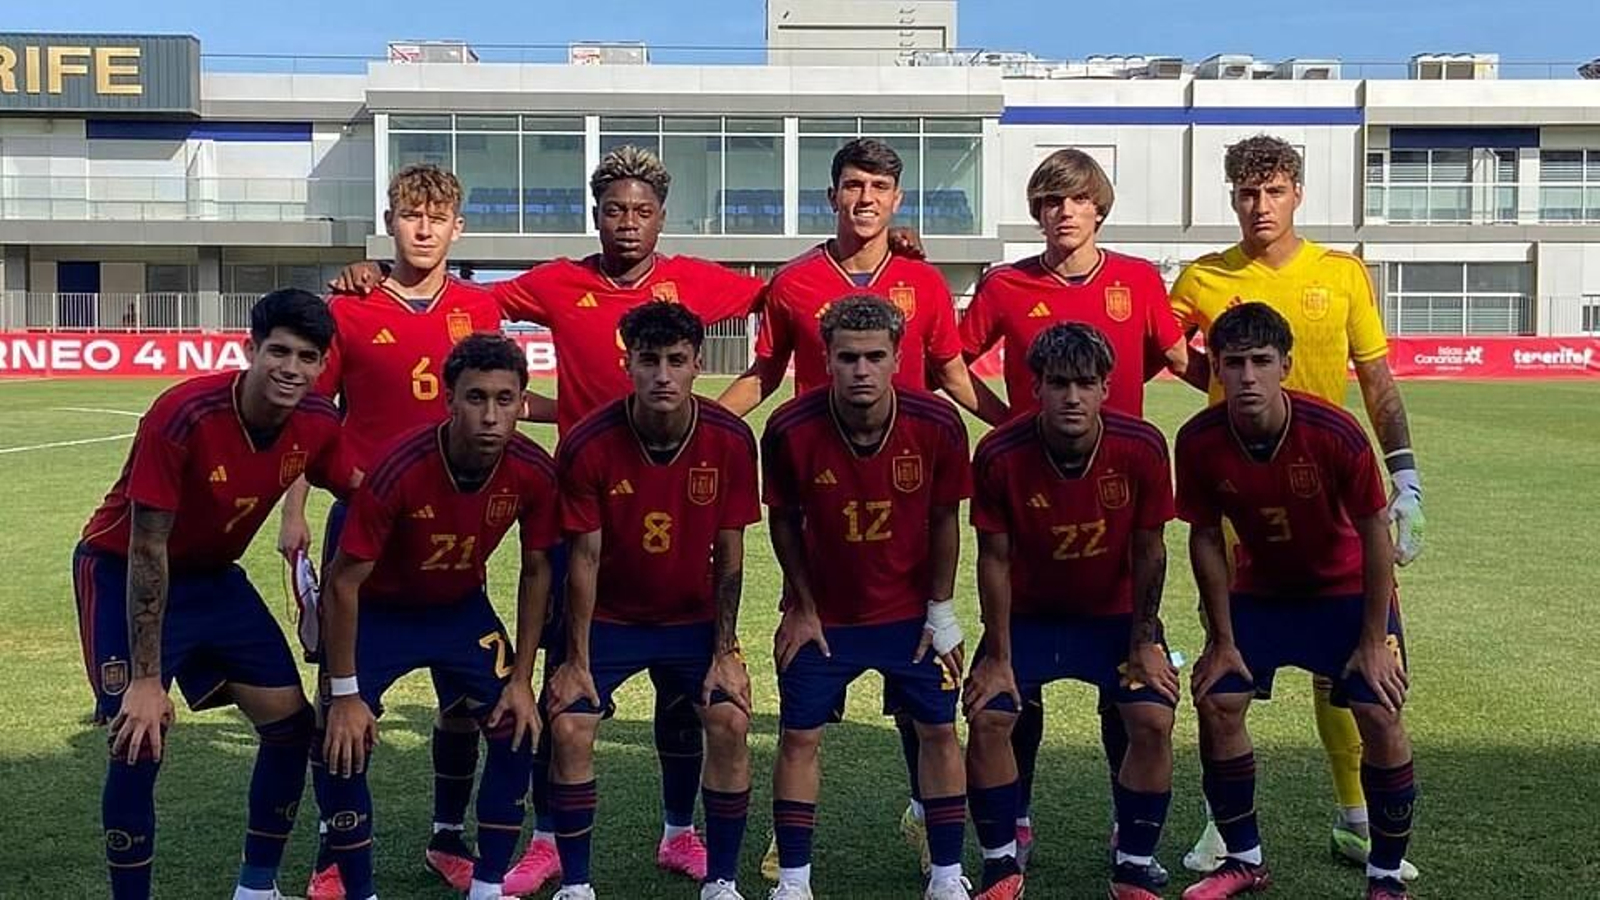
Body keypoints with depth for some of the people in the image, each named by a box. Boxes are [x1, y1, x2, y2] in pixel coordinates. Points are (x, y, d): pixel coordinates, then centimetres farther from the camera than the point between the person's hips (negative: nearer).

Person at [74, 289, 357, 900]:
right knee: (140, 741, -17)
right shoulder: (183, 416, -31)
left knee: (291, 723, 4)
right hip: (124, 573, -6)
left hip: (214, 575, 6)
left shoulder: (317, 423, -15)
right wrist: (146, 680, -27)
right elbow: (146, 550, -27)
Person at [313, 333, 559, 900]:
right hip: (377, 610, -3)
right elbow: (344, 581, -24)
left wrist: (522, 679, -6)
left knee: (518, 731, -4)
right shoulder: (400, 469, -34)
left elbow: (536, 571, -5)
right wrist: (345, 695, -21)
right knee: (341, 748, -14)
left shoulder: (533, 472, -22)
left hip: (462, 608, 4)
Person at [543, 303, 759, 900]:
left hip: (694, 619, 1)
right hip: (608, 618, -1)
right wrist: (576, 661, -12)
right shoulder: (589, 444, -20)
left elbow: (728, 553, -8)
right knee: (569, 728, -15)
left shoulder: (730, 440, -16)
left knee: (730, 722, -15)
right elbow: (585, 557, -13)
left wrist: (725, 652, -9)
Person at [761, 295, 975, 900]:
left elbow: (944, 520, -5)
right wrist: (802, 607, -2)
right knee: (799, 736, 1)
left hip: (912, 611, 1)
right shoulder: (790, 430, -22)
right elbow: (783, 521, -5)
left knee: (939, 731, 6)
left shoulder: (937, 425, -19)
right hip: (823, 612, -1)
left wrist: (940, 611, -2)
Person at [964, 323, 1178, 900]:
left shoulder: (1142, 448, -22)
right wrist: (998, 657, -11)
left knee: (1153, 721, -16)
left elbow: (1148, 551, -10)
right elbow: (994, 559, -13)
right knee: (986, 718, -15)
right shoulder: (999, 455, -24)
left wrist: (1143, 645, -6)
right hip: (1029, 614, 0)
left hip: (1116, 613, 0)